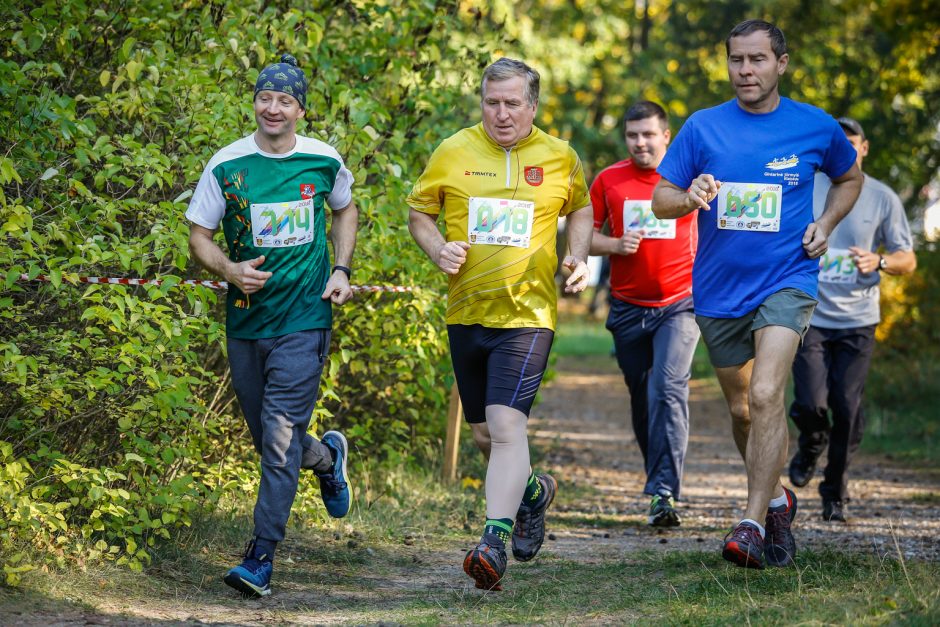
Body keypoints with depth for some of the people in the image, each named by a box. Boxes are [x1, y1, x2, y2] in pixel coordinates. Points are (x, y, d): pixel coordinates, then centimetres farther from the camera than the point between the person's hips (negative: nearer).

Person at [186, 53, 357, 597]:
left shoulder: (325, 161, 0)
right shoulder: (227, 165, -3)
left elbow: (345, 208, 20)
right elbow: (200, 236, 3)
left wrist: (341, 271, 6)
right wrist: (230, 270, -17)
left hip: (305, 317, -2)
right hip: (245, 321, 2)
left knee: (281, 434, -11)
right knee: (267, 437, 12)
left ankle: (261, 557, -8)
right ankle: (328, 457, 46)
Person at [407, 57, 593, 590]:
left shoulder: (559, 158, 2)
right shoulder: (453, 152, 2)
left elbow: (580, 209, 20)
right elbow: (420, 212, 12)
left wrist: (579, 257, 2)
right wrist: (437, 248, -8)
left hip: (527, 312, -3)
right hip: (466, 314, 3)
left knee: (507, 425, -20)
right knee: (484, 434, 14)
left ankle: (496, 541, -22)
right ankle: (534, 491, 43)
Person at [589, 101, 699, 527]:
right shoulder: (609, 180, 3)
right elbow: (586, 236, 7)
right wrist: (616, 245, -13)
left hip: (679, 304, -3)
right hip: (628, 308, 3)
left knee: (669, 390, -18)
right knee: (642, 397, 11)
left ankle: (664, 492, -21)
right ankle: (659, 479, 28)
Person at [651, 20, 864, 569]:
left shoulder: (816, 127, 0)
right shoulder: (703, 127, 0)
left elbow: (850, 177, 19)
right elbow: (660, 199, 2)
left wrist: (825, 225, 2)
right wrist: (690, 198, -20)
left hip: (786, 281, -3)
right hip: (719, 291, 3)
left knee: (766, 395, -22)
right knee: (742, 410, 13)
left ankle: (754, 523, -20)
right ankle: (777, 499, 37)